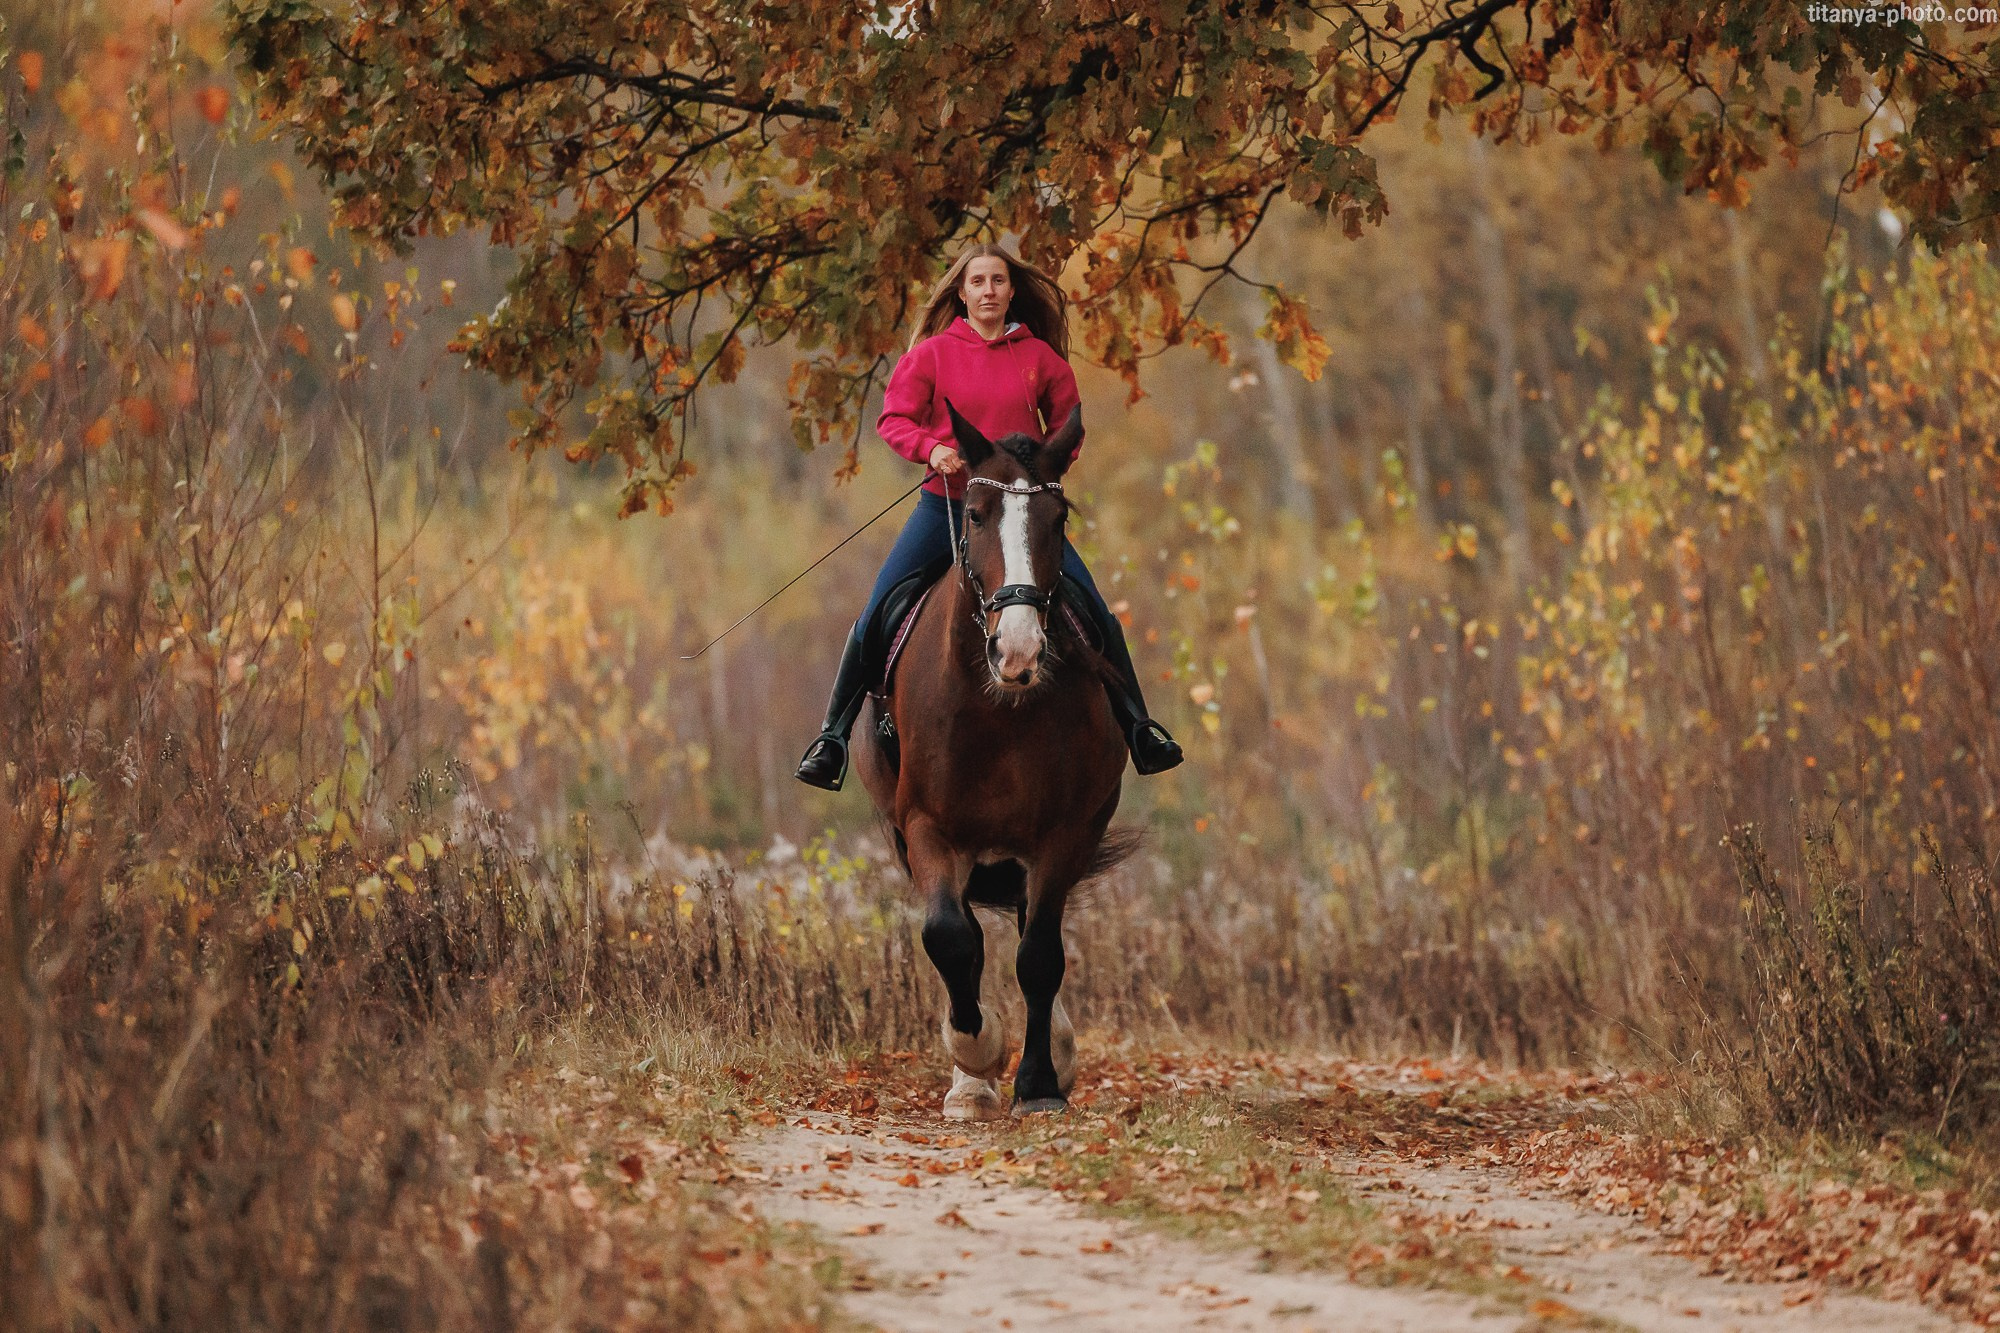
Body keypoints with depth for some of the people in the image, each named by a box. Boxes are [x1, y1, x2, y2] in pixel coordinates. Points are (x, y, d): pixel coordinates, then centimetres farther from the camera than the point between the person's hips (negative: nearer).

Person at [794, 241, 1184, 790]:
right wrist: (931, 447, -18)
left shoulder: (1039, 357, 3)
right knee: (875, 616, -10)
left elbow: (1068, 426, 13)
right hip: (946, 503, -1)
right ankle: (832, 735, 1)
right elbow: (893, 419, 0)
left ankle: (1137, 727, 10)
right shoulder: (932, 353, -1)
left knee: (1096, 612, -5)